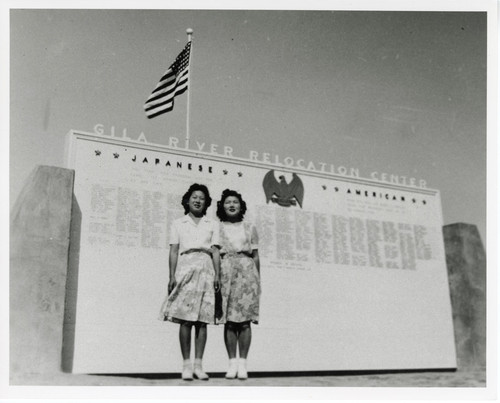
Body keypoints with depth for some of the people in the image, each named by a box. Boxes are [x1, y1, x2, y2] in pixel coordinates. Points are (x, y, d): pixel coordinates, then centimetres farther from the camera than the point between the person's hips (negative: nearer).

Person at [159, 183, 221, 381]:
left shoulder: (213, 224, 17)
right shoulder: (178, 223, 15)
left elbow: (216, 251, 11)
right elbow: (173, 251, 8)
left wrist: (217, 275, -1)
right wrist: (172, 276, -2)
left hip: (206, 270, 1)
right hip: (185, 269, -1)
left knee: (202, 320, -2)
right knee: (185, 319, -8)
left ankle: (198, 365, 1)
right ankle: (186, 365, -3)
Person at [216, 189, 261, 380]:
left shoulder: (250, 228, 16)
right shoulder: (217, 228, 13)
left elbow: (256, 255, 13)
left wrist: (258, 279, 6)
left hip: (246, 271, 1)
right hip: (225, 272, 0)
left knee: (244, 319, -5)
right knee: (229, 320, -3)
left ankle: (242, 363, -1)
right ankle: (232, 362, 2)